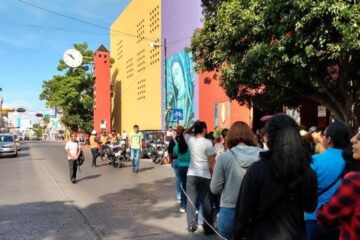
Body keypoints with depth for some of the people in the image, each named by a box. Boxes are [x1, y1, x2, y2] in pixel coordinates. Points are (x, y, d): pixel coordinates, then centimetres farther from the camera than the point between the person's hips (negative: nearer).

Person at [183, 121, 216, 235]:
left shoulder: (190, 140, 1)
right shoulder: (207, 143, -12)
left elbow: (185, 132, 27)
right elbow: (212, 163, -11)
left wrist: (194, 125, 13)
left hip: (191, 175, 4)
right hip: (205, 176, -4)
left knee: (191, 200, 10)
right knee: (206, 202, 4)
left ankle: (191, 225, 17)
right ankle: (208, 227, 12)